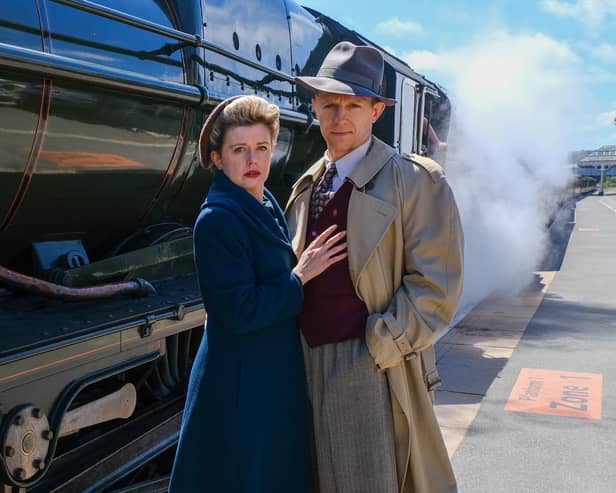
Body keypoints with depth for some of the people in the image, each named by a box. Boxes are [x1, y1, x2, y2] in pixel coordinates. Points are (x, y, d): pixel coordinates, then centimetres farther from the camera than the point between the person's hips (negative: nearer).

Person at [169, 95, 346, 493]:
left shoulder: (267, 207, 9)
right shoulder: (217, 219, -18)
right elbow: (240, 311, -23)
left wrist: (306, 264, 4)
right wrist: (300, 276, -16)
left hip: (278, 374, 9)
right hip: (241, 383, -9)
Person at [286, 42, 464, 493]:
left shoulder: (417, 180, -8)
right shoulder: (306, 187, 11)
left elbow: (436, 285, -13)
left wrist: (378, 349, -16)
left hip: (375, 370, -6)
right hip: (310, 365, 6)